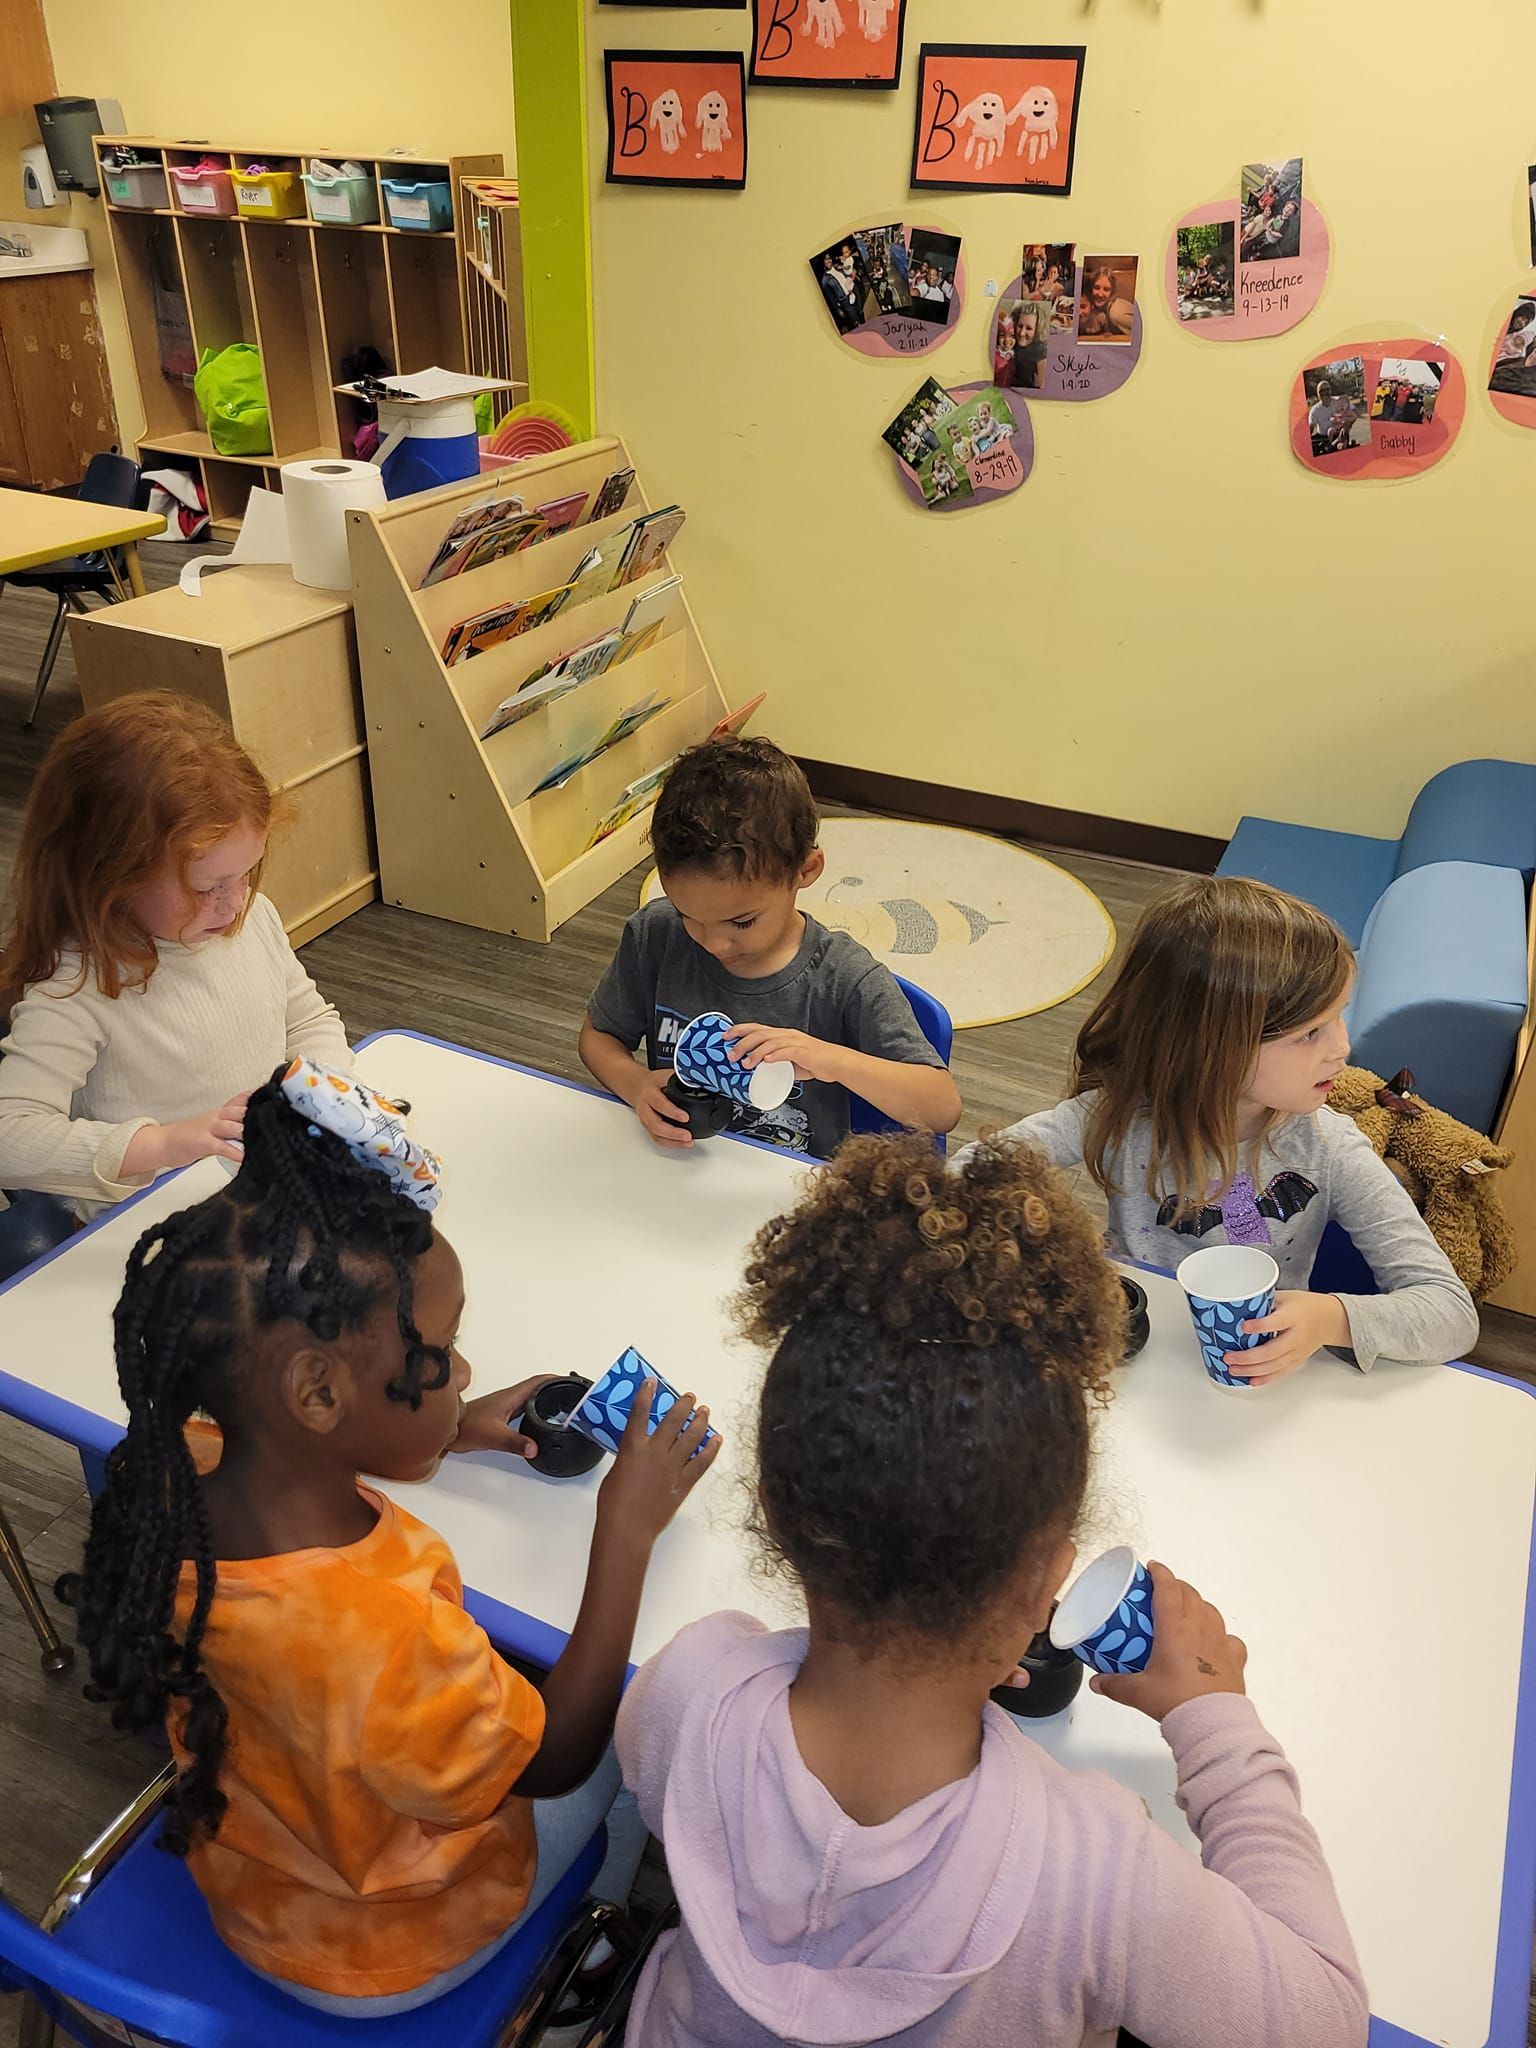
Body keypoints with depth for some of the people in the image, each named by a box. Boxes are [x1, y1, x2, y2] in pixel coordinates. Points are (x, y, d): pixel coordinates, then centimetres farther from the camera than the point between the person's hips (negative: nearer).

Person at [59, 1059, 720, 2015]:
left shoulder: (178, 1492, -27)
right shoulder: (384, 1642, -48)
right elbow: (557, 1760, -26)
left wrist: (449, 1433, -2)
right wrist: (626, 1532, -24)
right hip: (385, 1960, -5)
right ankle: (610, 1933, 44)